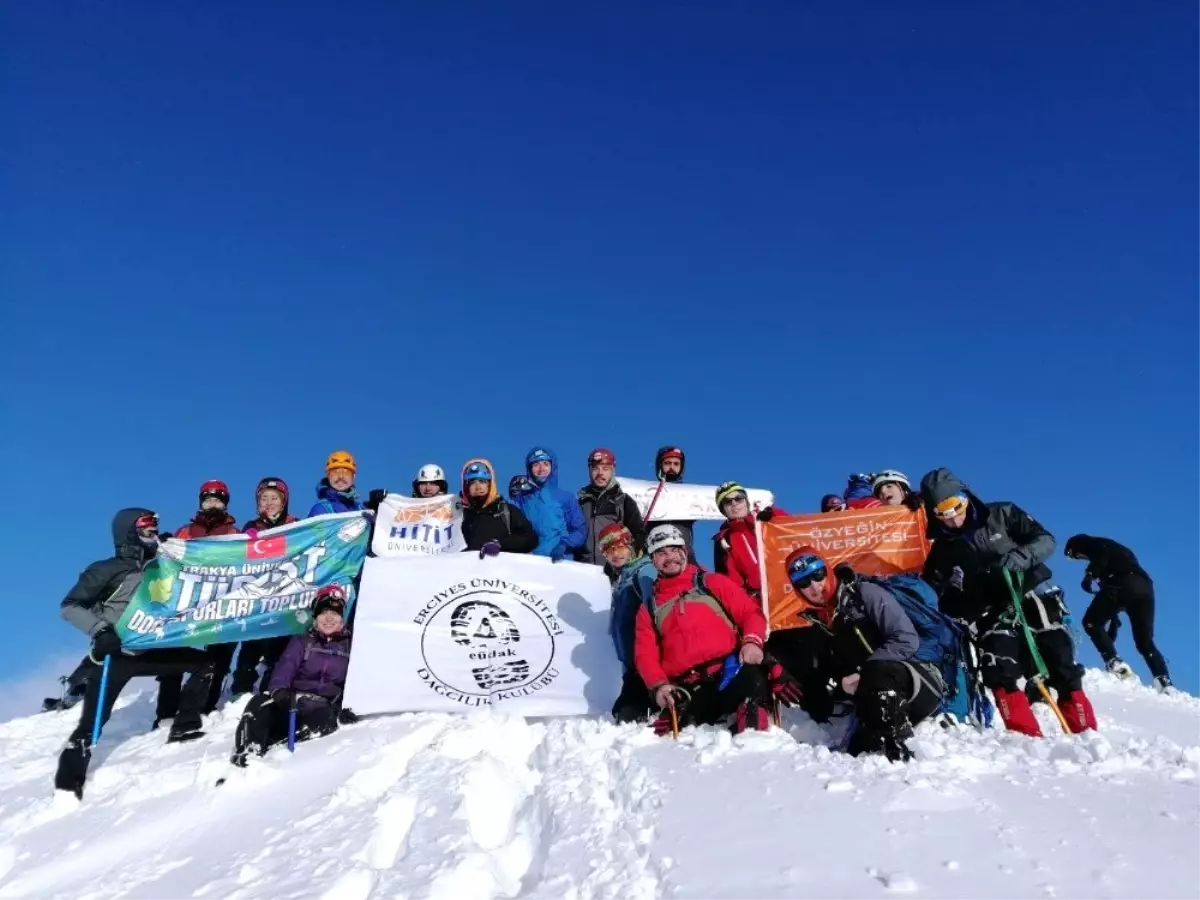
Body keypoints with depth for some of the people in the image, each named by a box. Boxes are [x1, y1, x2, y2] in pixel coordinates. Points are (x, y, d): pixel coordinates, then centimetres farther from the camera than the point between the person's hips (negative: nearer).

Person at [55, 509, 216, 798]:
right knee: (93, 721, -8)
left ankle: (185, 727, 7)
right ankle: (67, 784, 3)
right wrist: (101, 631, -25)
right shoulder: (108, 570, -12)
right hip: (114, 655, -6)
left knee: (204, 663, 3)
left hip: (146, 652, 6)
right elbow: (70, 606, -14)